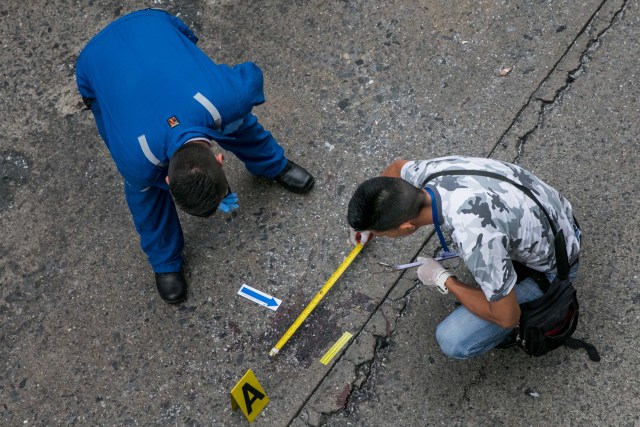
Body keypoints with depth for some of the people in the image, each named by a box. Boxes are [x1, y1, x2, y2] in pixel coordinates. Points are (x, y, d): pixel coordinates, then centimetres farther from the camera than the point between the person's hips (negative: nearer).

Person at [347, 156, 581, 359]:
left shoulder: (474, 238, -42)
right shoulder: (431, 171, -20)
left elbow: (506, 317, -26)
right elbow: (398, 167, 8)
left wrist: (442, 280, -13)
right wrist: (367, 218, 23)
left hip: (550, 269, -7)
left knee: (452, 341, -15)